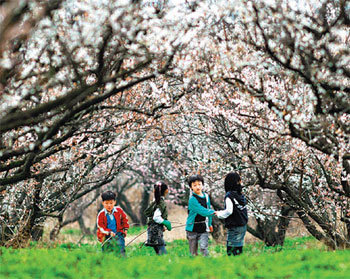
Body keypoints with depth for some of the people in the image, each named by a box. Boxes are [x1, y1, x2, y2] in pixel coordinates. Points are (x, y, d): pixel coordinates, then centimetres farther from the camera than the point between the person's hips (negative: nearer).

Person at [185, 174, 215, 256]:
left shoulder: (206, 196, 6)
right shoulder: (192, 199, -14)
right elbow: (202, 211, -22)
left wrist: (209, 224, 25)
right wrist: (213, 212, -26)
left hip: (203, 228, 3)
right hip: (193, 228, -3)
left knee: (203, 247, -11)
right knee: (193, 251, 3)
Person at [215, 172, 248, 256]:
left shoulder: (229, 196, -14)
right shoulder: (241, 195, 8)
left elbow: (229, 211, -20)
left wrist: (219, 214, -3)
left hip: (234, 227, -7)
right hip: (243, 226, 7)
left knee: (232, 247, -3)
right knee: (239, 246, 13)